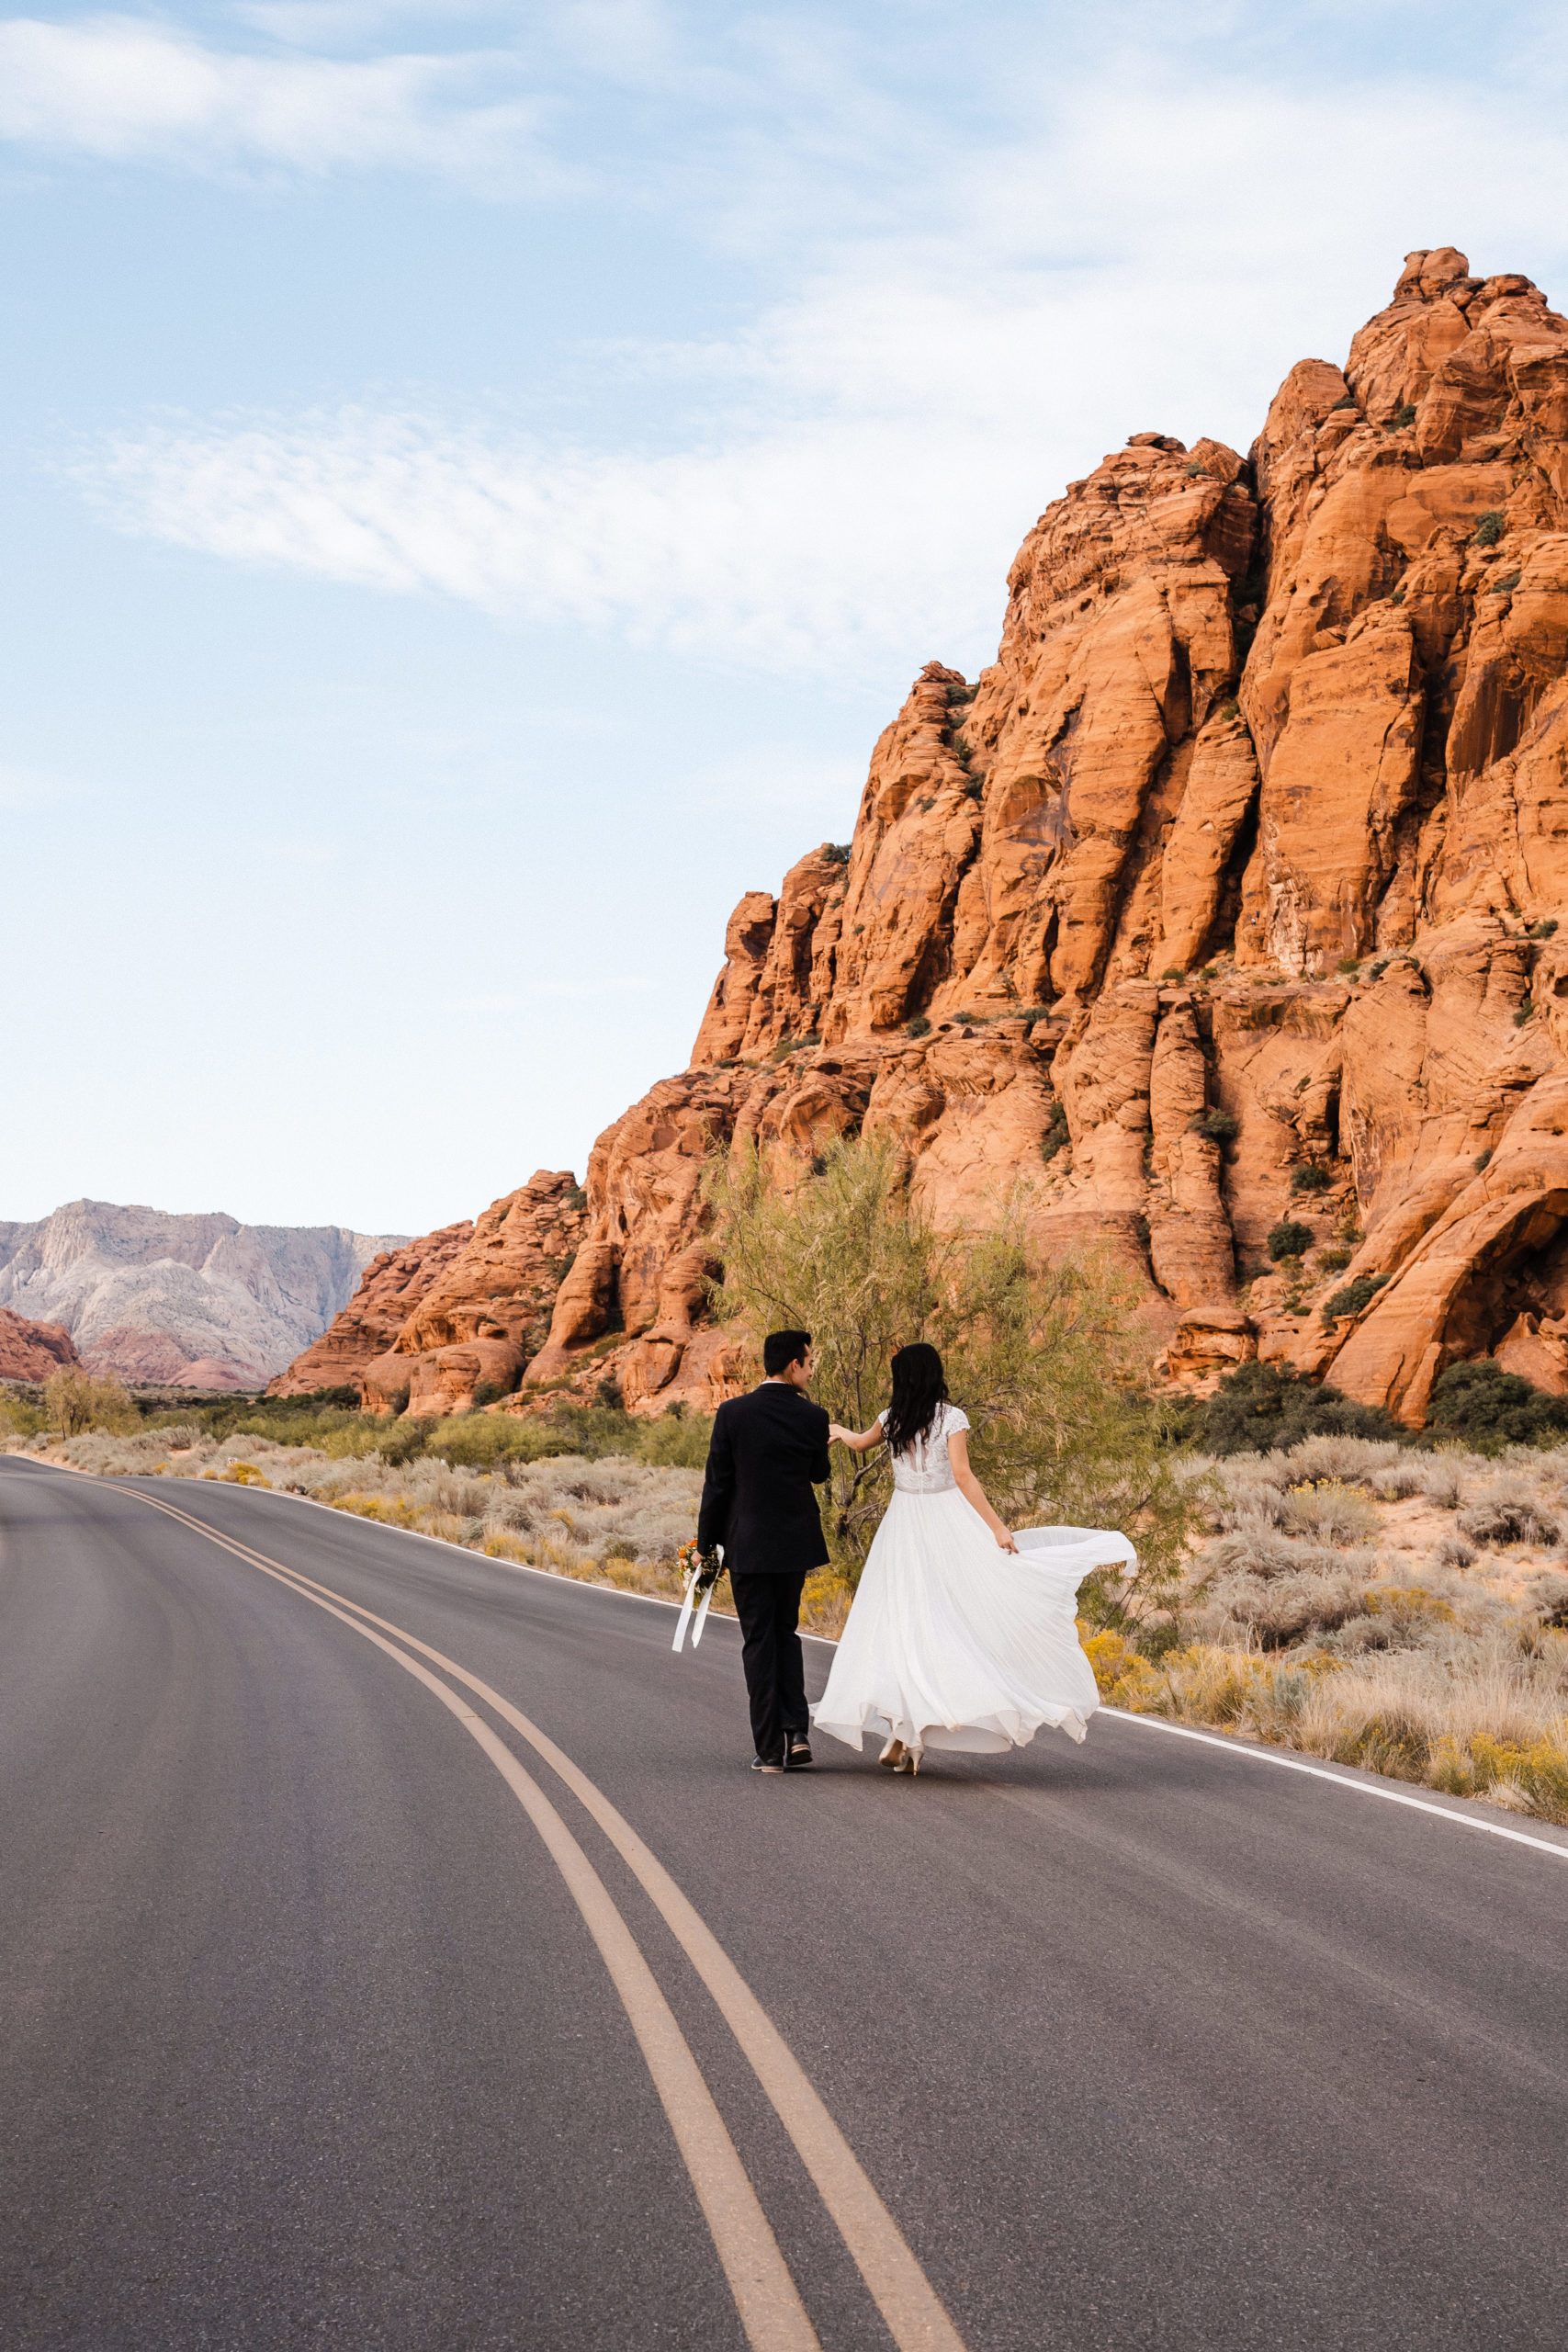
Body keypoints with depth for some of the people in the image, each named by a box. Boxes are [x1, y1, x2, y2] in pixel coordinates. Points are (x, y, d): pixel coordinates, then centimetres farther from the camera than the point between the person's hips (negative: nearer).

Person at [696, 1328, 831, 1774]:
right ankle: (797, 1731, 5)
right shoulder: (812, 1417, -6)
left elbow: (717, 1483, -5)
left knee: (758, 1641, 4)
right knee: (785, 1632, 19)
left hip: (747, 1544, -2)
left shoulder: (732, 1414, -8)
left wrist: (705, 1544, 3)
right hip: (796, 1542, 2)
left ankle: (770, 1749, 3)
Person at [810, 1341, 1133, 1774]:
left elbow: (859, 1442, 25)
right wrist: (996, 1526, -16)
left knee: (902, 1619, 6)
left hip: (904, 1524, 3)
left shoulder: (892, 1418, 4)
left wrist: (838, 1430, 48)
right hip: (947, 1523, -3)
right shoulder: (952, 1418, -8)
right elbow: (963, 1477, -15)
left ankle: (905, 1731, -1)